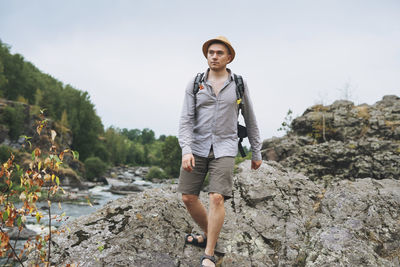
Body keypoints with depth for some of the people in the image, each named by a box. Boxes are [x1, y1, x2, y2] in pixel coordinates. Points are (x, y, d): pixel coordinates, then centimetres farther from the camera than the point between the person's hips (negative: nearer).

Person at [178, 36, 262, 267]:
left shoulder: (238, 84, 4)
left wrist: (257, 152, 13)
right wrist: (186, 150, -18)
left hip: (224, 149, -2)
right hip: (197, 147, 2)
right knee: (188, 197, 3)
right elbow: (186, 120, -3)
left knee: (217, 198, -15)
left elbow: (250, 120, 11)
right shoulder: (195, 84, 4)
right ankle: (208, 235, 29)